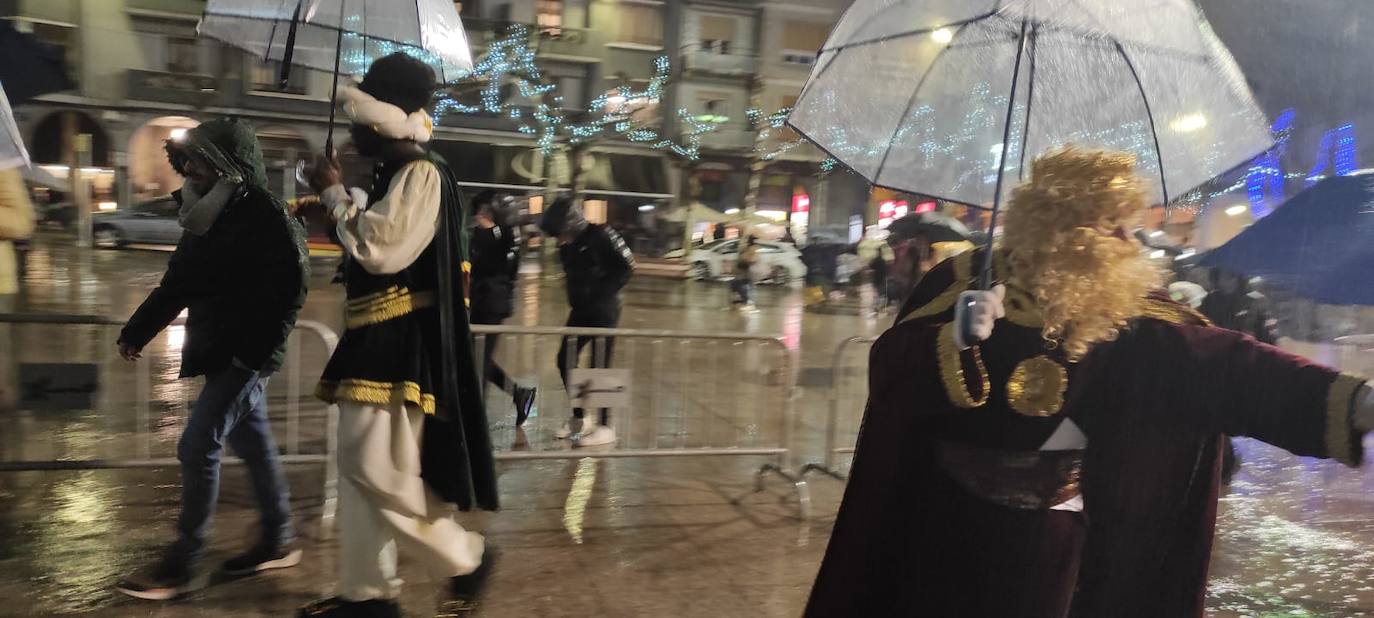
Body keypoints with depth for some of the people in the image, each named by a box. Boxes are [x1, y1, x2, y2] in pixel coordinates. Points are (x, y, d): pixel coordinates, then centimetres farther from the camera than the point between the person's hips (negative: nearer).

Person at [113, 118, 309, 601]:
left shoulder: (266, 218, -15)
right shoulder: (208, 213, 13)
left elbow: (290, 286, -21)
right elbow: (179, 282, 20)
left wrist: (256, 351, -25)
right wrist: (137, 331, 22)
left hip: (245, 353, -9)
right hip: (219, 350, 9)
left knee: (197, 447, -7)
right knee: (251, 441, 14)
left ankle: (181, 564, 3)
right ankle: (279, 540, 26)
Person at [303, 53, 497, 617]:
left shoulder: (422, 174, -14)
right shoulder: (392, 175, 17)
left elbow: (382, 249, -21)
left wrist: (336, 194, -10)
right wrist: (336, 202, 16)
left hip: (403, 348, -10)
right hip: (377, 343, 10)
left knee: (381, 471, -9)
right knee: (357, 467, 13)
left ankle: (465, 558, 10)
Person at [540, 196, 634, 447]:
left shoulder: (600, 236, -16)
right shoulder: (567, 247, 6)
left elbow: (626, 268, -15)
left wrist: (602, 294, -16)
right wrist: (575, 299, 4)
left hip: (604, 312, -8)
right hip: (580, 311, 8)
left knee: (599, 367, -5)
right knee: (565, 361, 8)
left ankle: (605, 427, 6)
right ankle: (577, 418, 23)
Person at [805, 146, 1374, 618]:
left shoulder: (1125, 310, -3)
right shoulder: (966, 280, -10)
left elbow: (1223, 366, -13)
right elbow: (891, 373, -17)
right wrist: (957, 337, -34)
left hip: (1054, 541, 2)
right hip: (951, 529, -2)